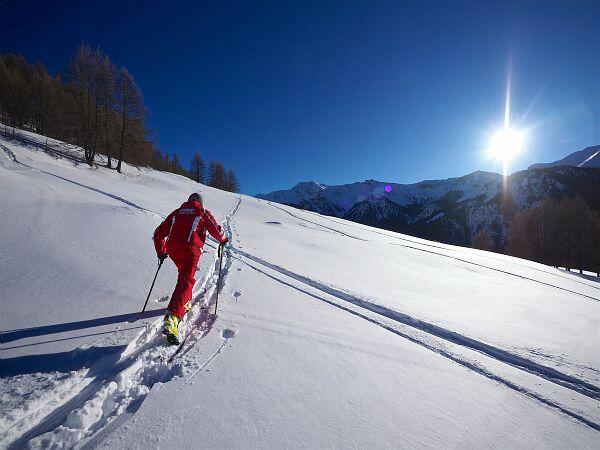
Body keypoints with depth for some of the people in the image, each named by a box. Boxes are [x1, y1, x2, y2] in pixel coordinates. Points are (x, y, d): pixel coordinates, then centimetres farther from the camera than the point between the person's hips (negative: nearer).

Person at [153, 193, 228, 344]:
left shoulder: (177, 212, 23)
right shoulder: (203, 212, 13)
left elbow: (159, 233, 22)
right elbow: (217, 231, 5)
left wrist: (161, 252, 32)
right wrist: (223, 239, 27)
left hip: (172, 249, 5)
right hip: (190, 249, -5)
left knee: (184, 273, 29)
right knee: (186, 281, -13)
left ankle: (184, 304, 33)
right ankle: (172, 317, -31)